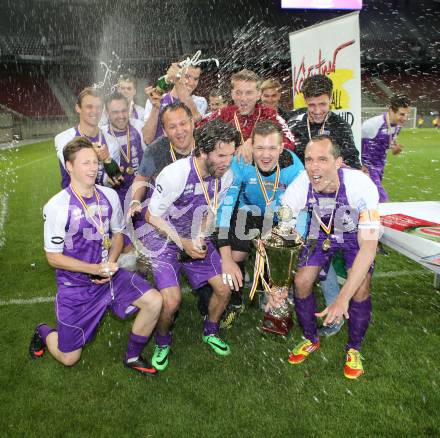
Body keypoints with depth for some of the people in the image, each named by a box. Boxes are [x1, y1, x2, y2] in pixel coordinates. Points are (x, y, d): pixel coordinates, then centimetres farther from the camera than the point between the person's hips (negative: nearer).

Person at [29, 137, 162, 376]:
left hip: (109, 274, 4)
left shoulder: (109, 196, -3)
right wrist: (94, 269, -20)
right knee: (68, 358, 5)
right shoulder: (57, 206, -17)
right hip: (75, 284, -3)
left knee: (154, 301, -17)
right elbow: (53, 257, -12)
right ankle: (44, 332, 42)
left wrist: (110, 263, -9)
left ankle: (132, 357, 9)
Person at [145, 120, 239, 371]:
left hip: (197, 239, 5)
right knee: (172, 300, -18)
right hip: (165, 238, -5)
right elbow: (153, 216, -17)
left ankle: (210, 332, 27)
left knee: (224, 288, -2)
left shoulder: (226, 175, -13)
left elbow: (211, 212, 3)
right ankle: (163, 341, 15)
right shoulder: (174, 174, -29)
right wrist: (183, 243, -21)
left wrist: (200, 239, -11)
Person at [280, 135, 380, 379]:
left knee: (360, 289, -20)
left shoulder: (361, 185, -38)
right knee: (301, 282, -9)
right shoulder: (299, 187, -30)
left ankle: (354, 349, 9)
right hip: (322, 232, 2)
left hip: (357, 234, -2)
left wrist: (343, 298, -45)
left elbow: (368, 246, -39)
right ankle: (311, 340, 19)